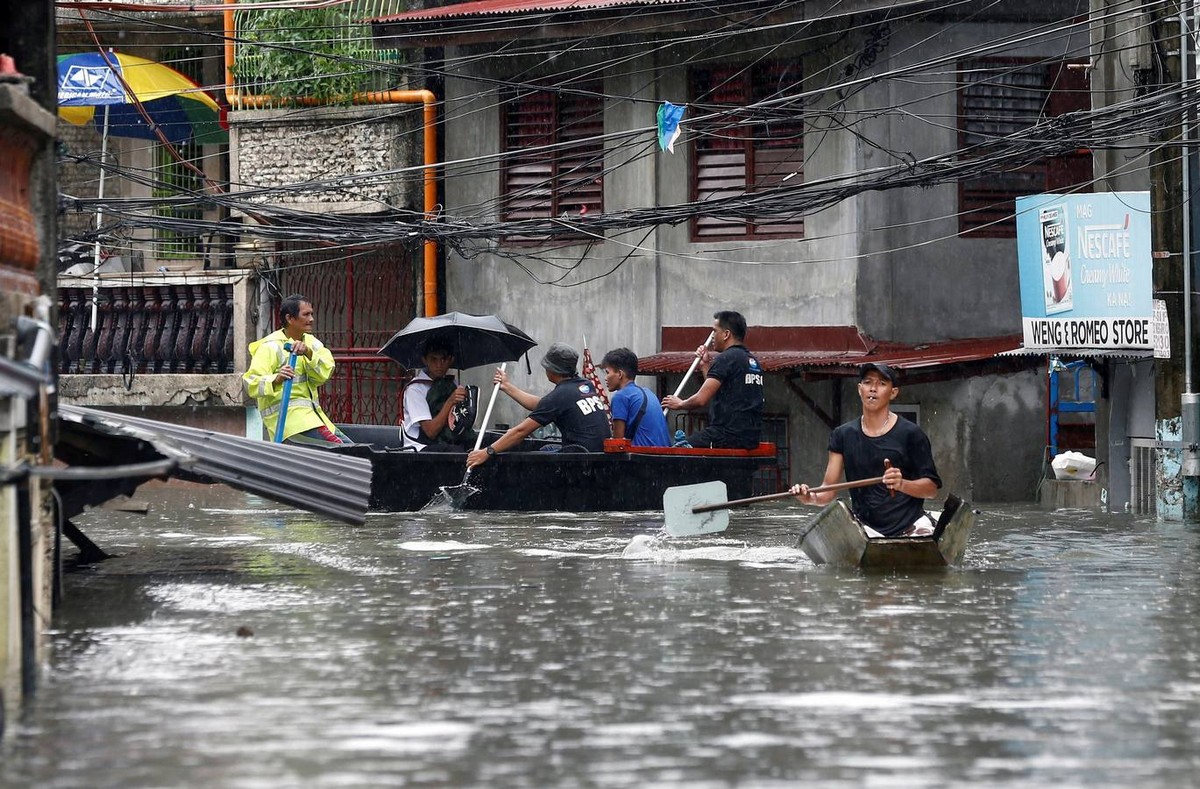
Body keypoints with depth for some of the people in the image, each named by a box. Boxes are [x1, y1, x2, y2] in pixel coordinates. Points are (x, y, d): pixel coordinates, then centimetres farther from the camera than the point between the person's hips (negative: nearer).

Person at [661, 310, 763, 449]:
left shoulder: (726, 358, -11)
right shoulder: (753, 361, 18)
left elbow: (701, 400, -15)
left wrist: (679, 404, 5)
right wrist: (706, 365, 23)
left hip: (729, 436, -9)